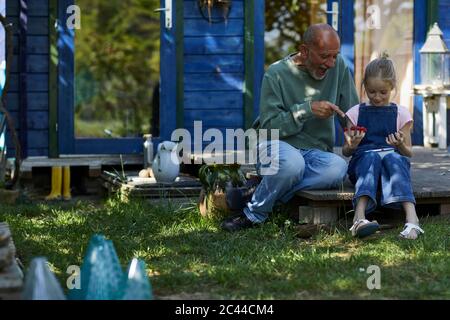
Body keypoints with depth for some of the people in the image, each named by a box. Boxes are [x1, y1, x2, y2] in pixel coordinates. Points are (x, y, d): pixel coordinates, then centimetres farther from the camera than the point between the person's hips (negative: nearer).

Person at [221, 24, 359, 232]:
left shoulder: (338, 66, 4)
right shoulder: (276, 74, -7)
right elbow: (268, 126, -13)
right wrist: (308, 109, -20)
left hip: (317, 152, 4)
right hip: (279, 145, -4)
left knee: (338, 168, -33)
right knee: (292, 162, -41)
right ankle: (253, 214, -17)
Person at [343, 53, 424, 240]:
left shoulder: (400, 114, 12)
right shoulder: (356, 113, 13)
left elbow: (408, 154, 11)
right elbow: (346, 152, 13)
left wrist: (400, 145, -12)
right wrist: (352, 146, -11)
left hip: (393, 158, 0)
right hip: (362, 161, 0)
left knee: (392, 157, -36)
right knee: (371, 157, -36)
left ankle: (412, 219, -54)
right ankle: (359, 218, -56)